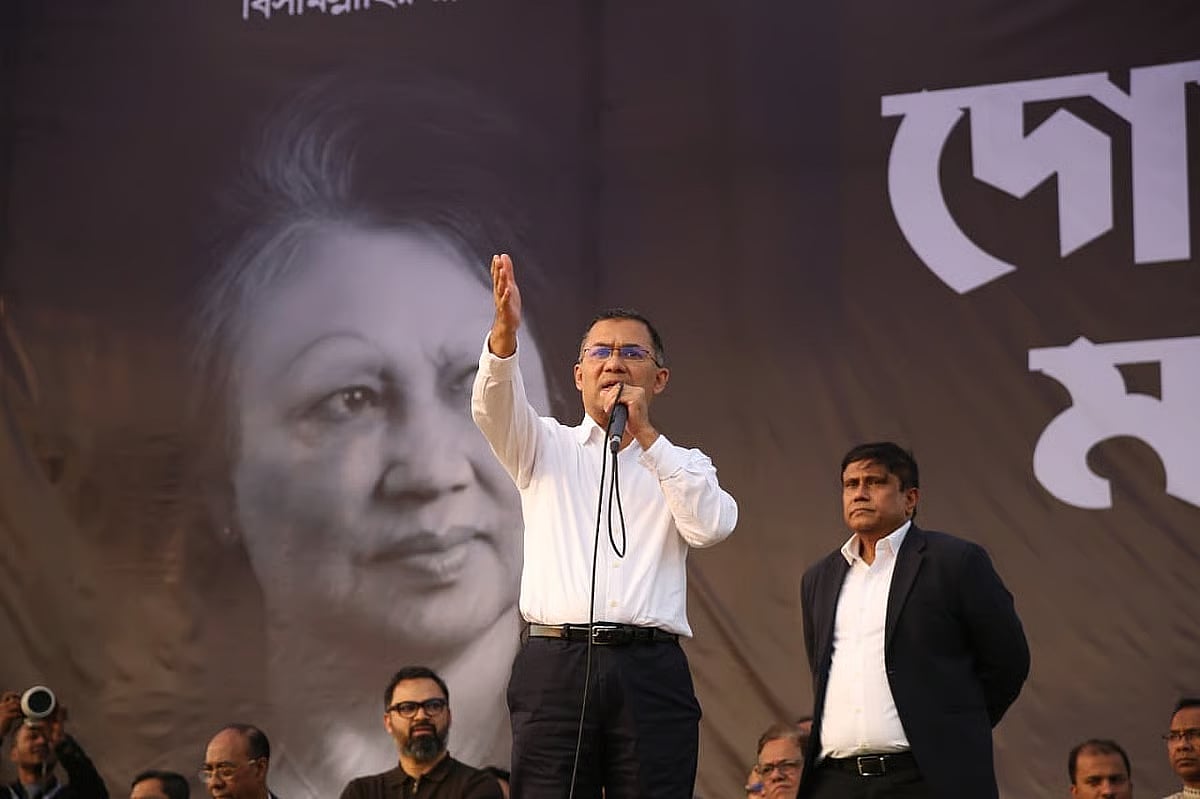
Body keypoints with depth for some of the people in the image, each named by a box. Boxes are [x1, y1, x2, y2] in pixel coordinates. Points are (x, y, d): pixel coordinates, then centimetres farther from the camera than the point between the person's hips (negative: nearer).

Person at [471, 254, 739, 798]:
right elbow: (494, 406, -3)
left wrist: (645, 433, -1)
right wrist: (505, 330, -23)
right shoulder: (545, 449, 18)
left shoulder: (682, 464, 18)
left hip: (650, 671, 0)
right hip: (553, 669, 0)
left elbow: (711, 525, -3)